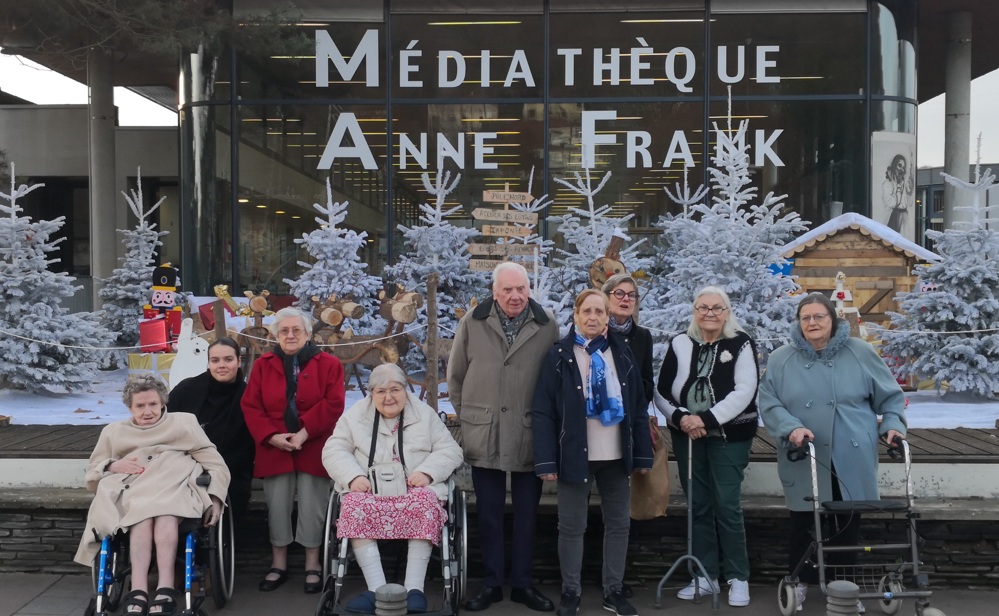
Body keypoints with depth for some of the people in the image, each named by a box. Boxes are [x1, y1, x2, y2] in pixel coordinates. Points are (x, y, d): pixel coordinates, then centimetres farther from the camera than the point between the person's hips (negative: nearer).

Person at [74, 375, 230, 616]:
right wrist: (112, 465, 2)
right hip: (133, 491, 1)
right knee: (143, 514, -37)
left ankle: (165, 589, -49)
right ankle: (138, 591, -50)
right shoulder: (114, 431, 29)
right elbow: (92, 473, 26)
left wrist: (215, 498, -5)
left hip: (176, 486, -1)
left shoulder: (184, 422, 22)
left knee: (164, 512, -38)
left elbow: (214, 463, 13)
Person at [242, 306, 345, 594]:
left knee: (312, 506, 2)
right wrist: (271, 436, -12)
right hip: (274, 449, 2)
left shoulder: (328, 364, 2)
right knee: (277, 506, 6)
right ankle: (278, 564, 19)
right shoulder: (262, 365, 9)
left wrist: (304, 433, -16)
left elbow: (332, 404, -8)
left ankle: (313, 565, 14)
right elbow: (250, 406, 2)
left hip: (313, 449, -2)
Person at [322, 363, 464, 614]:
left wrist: (426, 471, -16)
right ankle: (377, 589, -40)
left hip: (415, 490, 0)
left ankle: (414, 589, -35)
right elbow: (334, 450, 2)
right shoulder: (355, 415, 9)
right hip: (368, 490, 1)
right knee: (354, 505, -33)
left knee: (425, 502, -34)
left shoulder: (425, 414, 8)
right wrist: (354, 476, -18)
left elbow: (450, 451, 4)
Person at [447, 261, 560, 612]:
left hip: (529, 436, 0)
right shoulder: (473, 323, 0)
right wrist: (467, 415, 7)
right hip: (484, 436, 0)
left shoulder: (547, 325, -2)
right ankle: (491, 583, 22)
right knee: (489, 514, 10)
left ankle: (522, 584, 23)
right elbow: (455, 376, 8)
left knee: (527, 514, 9)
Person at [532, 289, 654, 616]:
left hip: (616, 455, 3)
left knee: (619, 524, 11)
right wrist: (546, 460, -14)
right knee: (571, 527, 5)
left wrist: (643, 454, 2)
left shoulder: (622, 353, 6)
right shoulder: (558, 355, -4)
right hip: (575, 454, -3)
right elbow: (542, 411, -7)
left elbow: (639, 407, 7)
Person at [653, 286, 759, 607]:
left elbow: (744, 391, -13)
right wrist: (679, 417, -13)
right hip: (687, 436, 3)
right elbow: (662, 392, 5)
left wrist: (706, 418, -19)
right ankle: (706, 576, 17)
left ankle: (737, 578, 7)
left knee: (727, 505, -6)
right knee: (698, 505, 7)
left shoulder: (741, 343, -3)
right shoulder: (680, 344, 5)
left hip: (729, 436, -3)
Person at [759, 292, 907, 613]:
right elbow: (769, 403, -3)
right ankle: (800, 580, 25)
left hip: (850, 460, 0)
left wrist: (892, 424, -6)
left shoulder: (861, 353, 2)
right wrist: (791, 428, -19)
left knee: (847, 524, 8)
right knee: (803, 524, 8)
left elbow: (890, 395, 9)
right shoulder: (781, 360, 1)